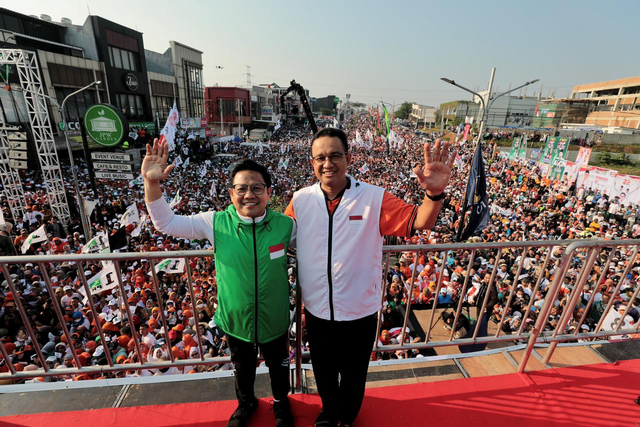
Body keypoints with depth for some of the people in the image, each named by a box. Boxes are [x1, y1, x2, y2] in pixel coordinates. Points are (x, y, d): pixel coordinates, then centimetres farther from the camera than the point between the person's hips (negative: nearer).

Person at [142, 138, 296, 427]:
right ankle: (246, 403, 64)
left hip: (275, 322, 0)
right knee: (243, 368, 31)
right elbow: (166, 223, -12)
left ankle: (281, 402, 61)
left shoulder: (285, 225, -18)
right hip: (236, 322, 1)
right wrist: (151, 183, -24)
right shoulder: (215, 223, -17)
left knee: (278, 367, 28)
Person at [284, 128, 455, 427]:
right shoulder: (300, 200, -11)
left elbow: (419, 222, -20)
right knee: (323, 372, 30)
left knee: (354, 376, 26)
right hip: (317, 311, 2)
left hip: (360, 312, -1)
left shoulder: (374, 198, -16)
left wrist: (434, 193, -37)